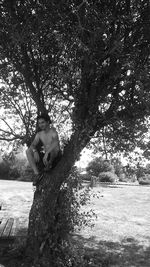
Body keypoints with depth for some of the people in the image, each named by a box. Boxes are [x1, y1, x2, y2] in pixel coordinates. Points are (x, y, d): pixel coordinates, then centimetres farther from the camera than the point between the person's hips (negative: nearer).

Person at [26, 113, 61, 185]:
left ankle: (50, 163, -12)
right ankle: (37, 173, -21)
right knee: (28, 151, -12)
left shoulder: (53, 132, -12)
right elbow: (32, 145, -4)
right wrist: (35, 151, -27)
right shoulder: (39, 134, 6)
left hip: (55, 158, -6)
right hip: (45, 157, 6)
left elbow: (56, 142, -32)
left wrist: (47, 153, -42)